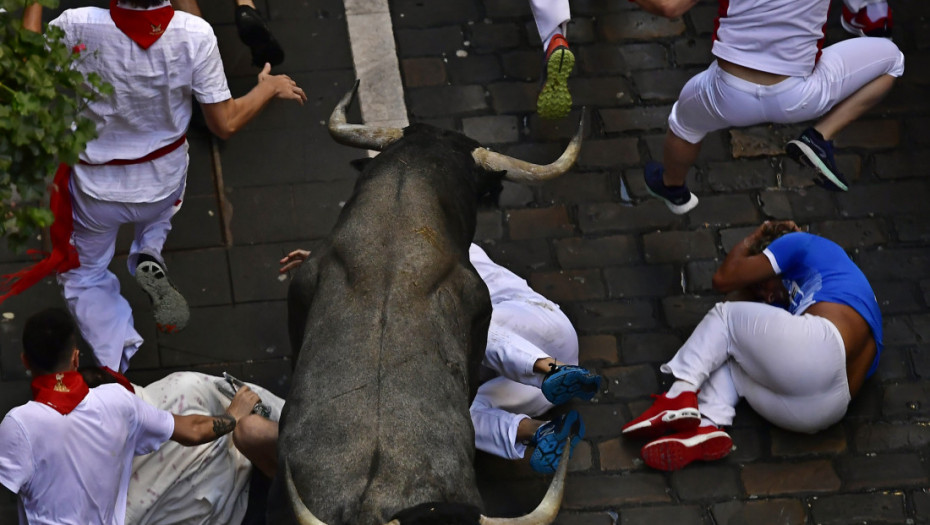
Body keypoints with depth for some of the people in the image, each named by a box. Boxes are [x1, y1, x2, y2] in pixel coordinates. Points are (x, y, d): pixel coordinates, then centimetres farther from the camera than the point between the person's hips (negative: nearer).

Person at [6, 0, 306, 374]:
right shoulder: (195, 35, -28)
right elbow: (225, 124, -16)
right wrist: (270, 89, 1)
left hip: (96, 187, -1)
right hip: (164, 181, 2)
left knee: (85, 276, 23)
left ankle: (115, 367, 9)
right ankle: (149, 258, 12)